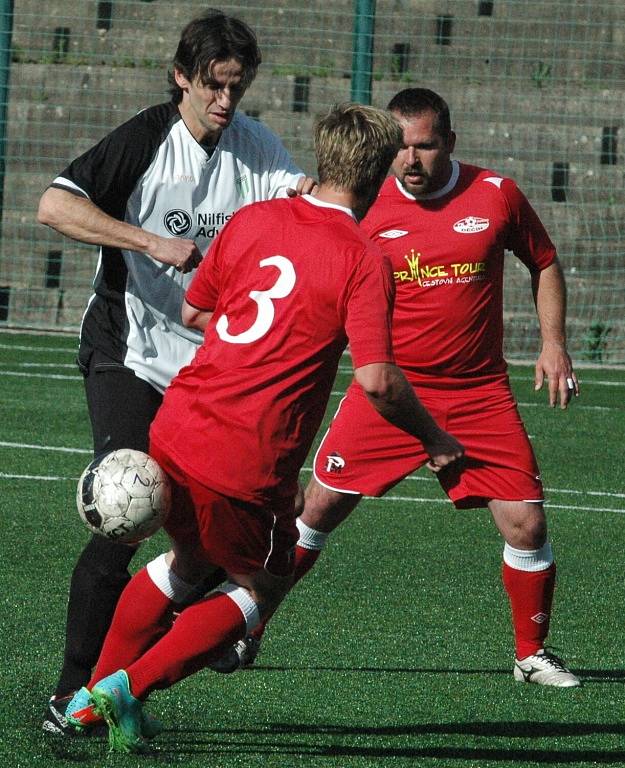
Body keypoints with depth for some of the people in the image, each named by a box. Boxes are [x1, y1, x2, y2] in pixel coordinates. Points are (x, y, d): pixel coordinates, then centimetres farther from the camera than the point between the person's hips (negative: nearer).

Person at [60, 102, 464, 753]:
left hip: (174, 431, 6)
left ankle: (93, 695, 33)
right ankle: (130, 686, 3)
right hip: (248, 467, -6)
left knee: (187, 559, 31)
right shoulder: (364, 261, -10)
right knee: (257, 589, 18)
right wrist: (434, 440, -1)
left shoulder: (254, 219, 7)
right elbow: (377, 381, -16)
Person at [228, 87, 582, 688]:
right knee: (318, 508, -4)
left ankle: (532, 654, 15)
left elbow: (544, 264, 13)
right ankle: (245, 631, 11)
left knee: (526, 524, -5)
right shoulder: (367, 205, -5)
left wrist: (553, 344, 4)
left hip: (479, 393, 0)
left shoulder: (496, 195, -3)